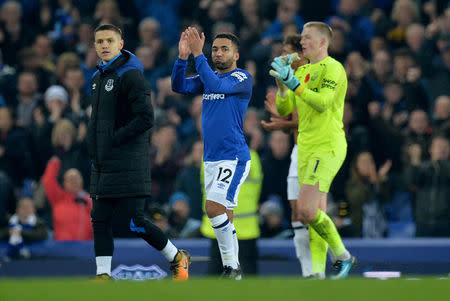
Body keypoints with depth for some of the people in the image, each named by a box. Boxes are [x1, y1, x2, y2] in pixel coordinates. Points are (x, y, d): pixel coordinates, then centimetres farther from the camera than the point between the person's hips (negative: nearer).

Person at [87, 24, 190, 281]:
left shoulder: (131, 75, -10)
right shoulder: (98, 78, 16)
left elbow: (146, 119, -18)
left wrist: (114, 139, -15)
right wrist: (95, 148, 12)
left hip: (129, 162, -8)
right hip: (103, 164, 8)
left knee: (136, 221, -7)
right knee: (100, 220, 3)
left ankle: (178, 259, 10)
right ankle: (103, 275, 6)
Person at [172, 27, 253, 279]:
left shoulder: (243, 78, -7)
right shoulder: (209, 77, 14)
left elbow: (216, 86, -24)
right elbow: (179, 86, 2)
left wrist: (198, 54, -24)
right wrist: (183, 57, -12)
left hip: (234, 158, -8)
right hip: (211, 159, 8)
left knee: (214, 207, -19)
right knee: (223, 215, 9)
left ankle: (231, 265, -12)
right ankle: (232, 269, 14)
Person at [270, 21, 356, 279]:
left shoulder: (333, 68, -8)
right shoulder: (304, 71, 18)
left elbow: (322, 103, -22)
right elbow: (284, 109, 16)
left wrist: (292, 82, -23)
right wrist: (282, 85, -2)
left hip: (327, 148, -9)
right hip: (307, 149, 9)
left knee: (306, 212, -18)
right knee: (317, 214, 5)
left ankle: (343, 256, -3)